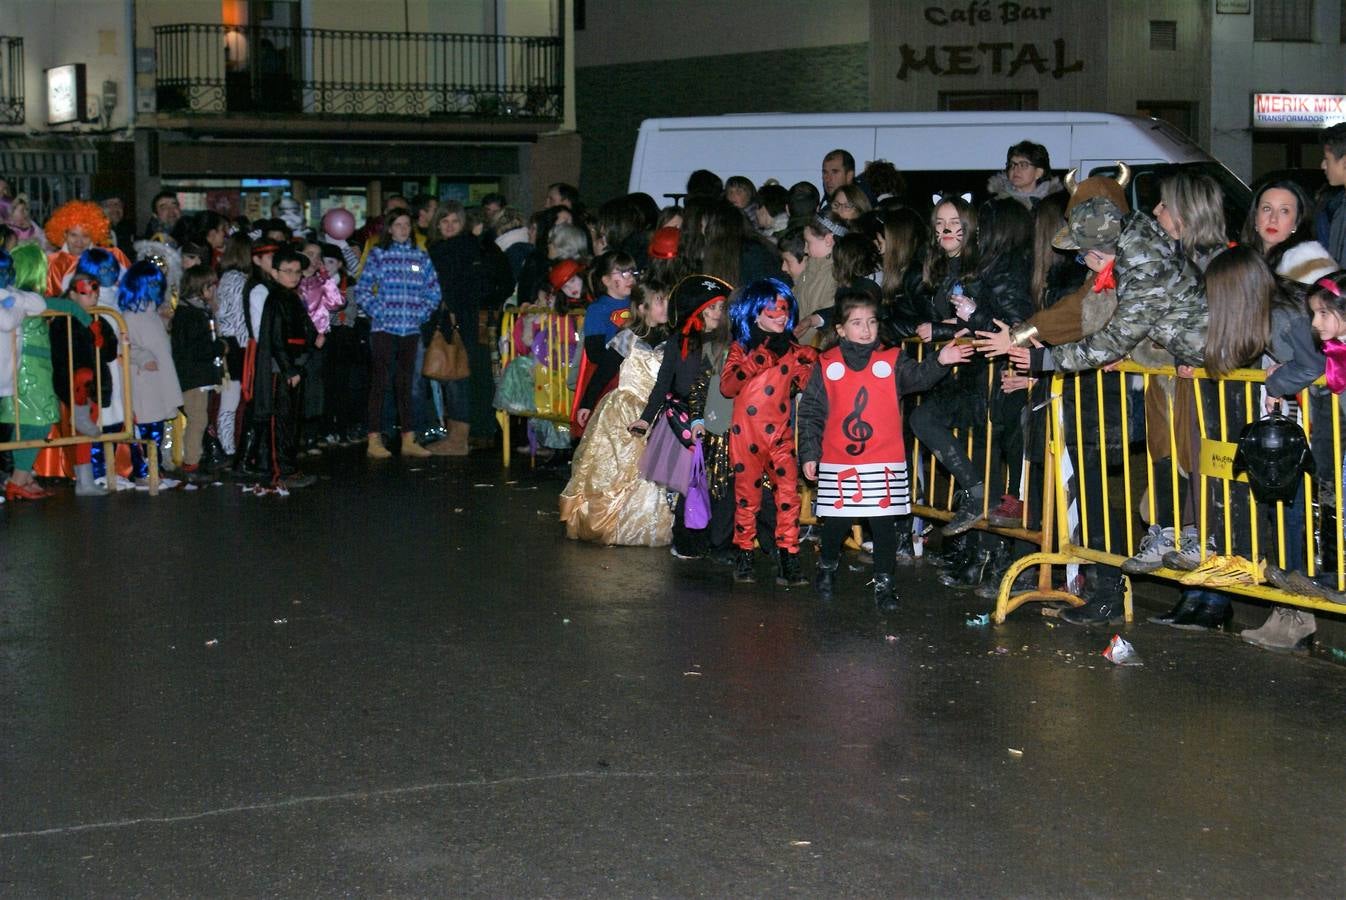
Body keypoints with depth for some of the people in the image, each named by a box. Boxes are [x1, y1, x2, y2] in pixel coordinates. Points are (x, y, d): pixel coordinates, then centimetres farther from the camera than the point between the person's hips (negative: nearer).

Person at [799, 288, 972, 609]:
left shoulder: (893, 360, 3)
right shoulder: (827, 365, 3)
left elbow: (918, 377, -13)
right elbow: (811, 411, 5)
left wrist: (939, 362, -33)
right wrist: (809, 453, 1)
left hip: (885, 464, 0)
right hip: (838, 464, 0)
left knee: (884, 524, 1)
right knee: (835, 522, 8)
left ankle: (884, 582, 13)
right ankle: (827, 567, 34)